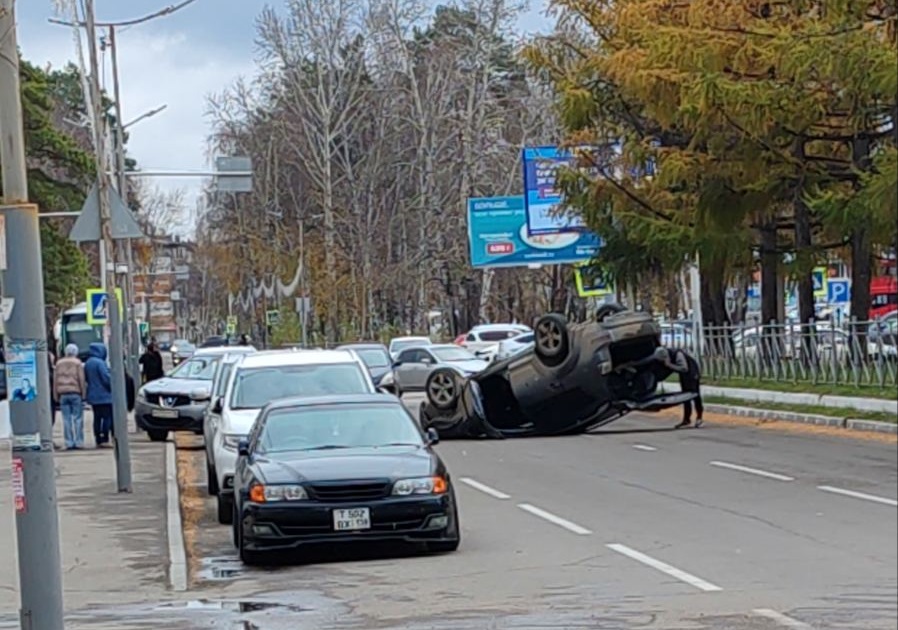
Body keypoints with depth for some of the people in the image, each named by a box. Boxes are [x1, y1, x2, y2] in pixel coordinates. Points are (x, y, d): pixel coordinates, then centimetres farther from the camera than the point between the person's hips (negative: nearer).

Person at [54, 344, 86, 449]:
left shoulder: (59, 363, 10)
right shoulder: (77, 363, -1)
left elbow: (55, 380, 9)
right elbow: (81, 379, -5)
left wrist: (56, 396, 12)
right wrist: (83, 394, 0)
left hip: (63, 394, 3)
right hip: (75, 393, -3)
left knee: (66, 419, 2)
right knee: (78, 418, 0)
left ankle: (69, 443, -1)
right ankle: (78, 442, -4)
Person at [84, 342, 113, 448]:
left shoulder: (87, 363, 10)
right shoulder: (99, 362, -17)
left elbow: (86, 378, 18)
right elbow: (106, 378, -17)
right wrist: (112, 387, -3)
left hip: (93, 396, 8)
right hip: (104, 395, -8)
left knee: (97, 418, 9)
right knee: (107, 417, -5)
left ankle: (98, 441, 9)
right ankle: (105, 440, -11)